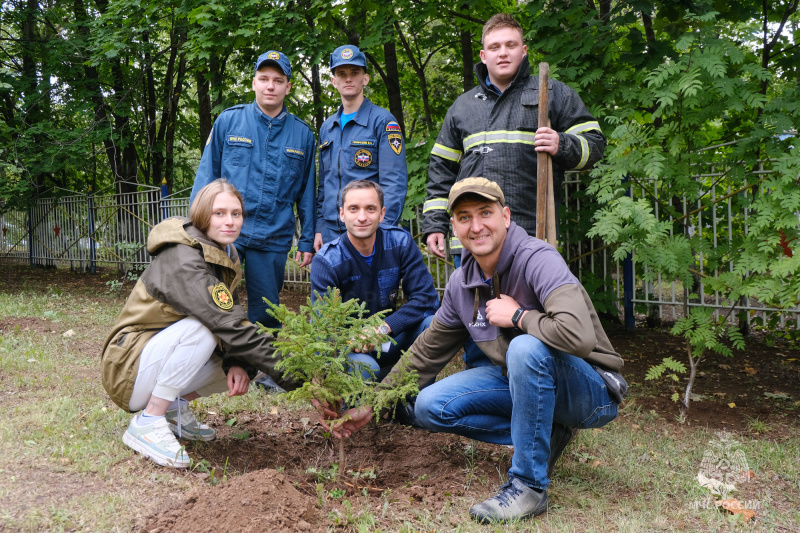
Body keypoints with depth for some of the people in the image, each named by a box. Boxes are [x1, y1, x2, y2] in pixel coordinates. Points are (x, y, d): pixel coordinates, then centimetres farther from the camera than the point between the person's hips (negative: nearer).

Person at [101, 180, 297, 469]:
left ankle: (176, 407, 10)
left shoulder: (224, 255, 4)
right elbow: (229, 326, -33)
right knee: (201, 327, -31)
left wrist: (238, 365, -20)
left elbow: (234, 320, 1)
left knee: (243, 364, -8)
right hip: (130, 369, -8)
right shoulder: (183, 262, -25)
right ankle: (146, 422, -19)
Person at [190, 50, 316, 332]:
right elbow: (206, 174, 6)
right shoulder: (228, 120, 4)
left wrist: (307, 240, 8)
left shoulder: (302, 134, 8)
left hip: (273, 239, 1)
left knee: (265, 314, 9)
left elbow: (307, 192, 11)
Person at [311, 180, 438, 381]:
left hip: (389, 341, 3)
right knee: (364, 368, -36)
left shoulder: (400, 242, -7)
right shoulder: (325, 261, -16)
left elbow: (426, 297, -12)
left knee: (432, 323, -25)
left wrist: (384, 327, -25)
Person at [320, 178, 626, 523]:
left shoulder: (537, 259, -24)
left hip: (589, 388, -7)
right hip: (519, 379, 7)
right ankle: (545, 431, 3)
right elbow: (427, 353, 10)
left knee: (526, 347, -37)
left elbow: (578, 336, -41)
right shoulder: (461, 283, -1)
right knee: (430, 407, -6)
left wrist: (517, 316, -24)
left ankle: (528, 485, -23)